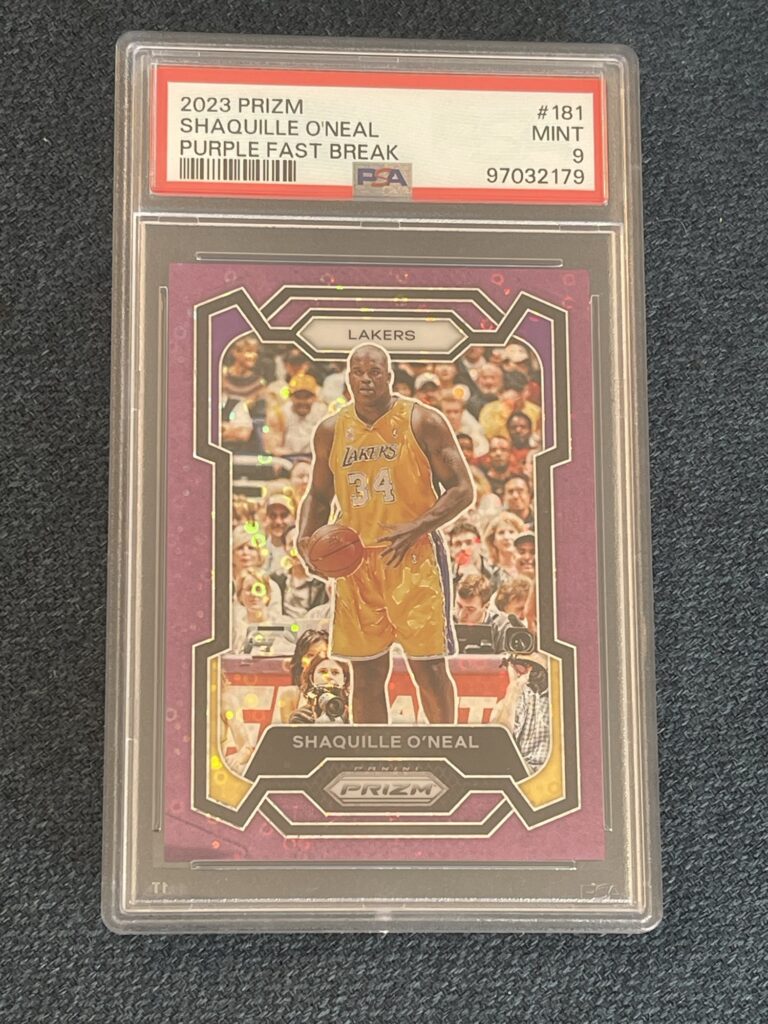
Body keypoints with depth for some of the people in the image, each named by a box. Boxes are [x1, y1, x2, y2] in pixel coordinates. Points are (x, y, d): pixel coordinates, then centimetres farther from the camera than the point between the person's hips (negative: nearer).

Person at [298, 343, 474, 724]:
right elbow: (318, 496, 19)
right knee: (366, 674, 8)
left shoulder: (424, 422, -4)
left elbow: (462, 489, -5)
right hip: (353, 561, 4)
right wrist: (306, 538, 0)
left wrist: (416, 528, -18)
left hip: (414, 557, -3)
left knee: (428, 667, 0)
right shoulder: (330, 431, 9)